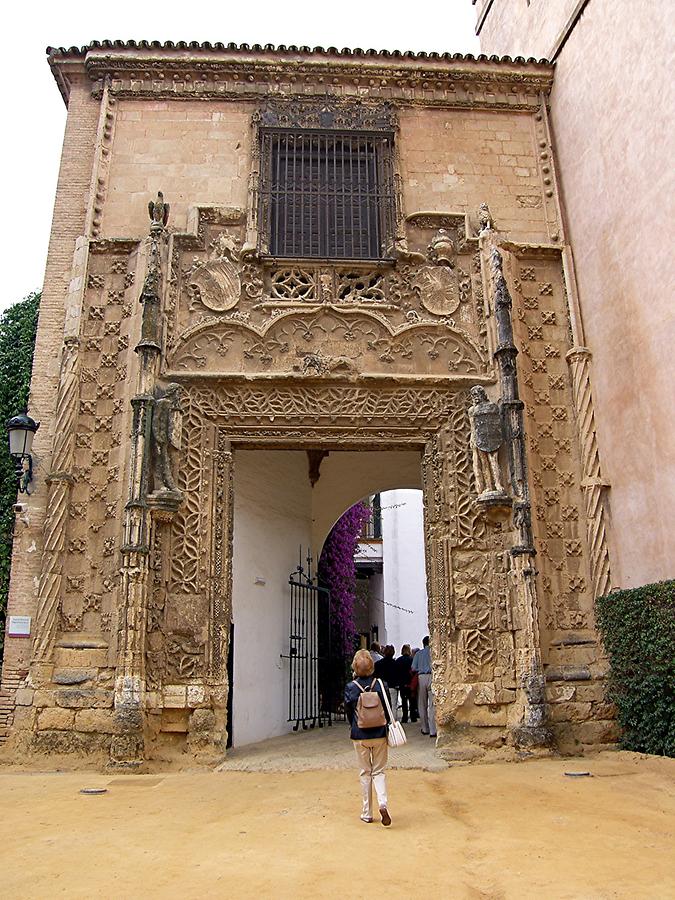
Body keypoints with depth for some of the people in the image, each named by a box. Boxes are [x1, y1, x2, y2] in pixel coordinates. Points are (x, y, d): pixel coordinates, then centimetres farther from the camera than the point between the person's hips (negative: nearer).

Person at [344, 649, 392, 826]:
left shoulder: (350, 687, -10)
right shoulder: (380, 685, -8)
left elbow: (348, 713, 0)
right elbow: (387, 710, -1)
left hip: (359, 736, 0)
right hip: (379, 734, 0)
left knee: (365, 773, 14)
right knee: (379, 771, 12)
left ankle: (367, 813, 18)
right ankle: (382, 803, -11)